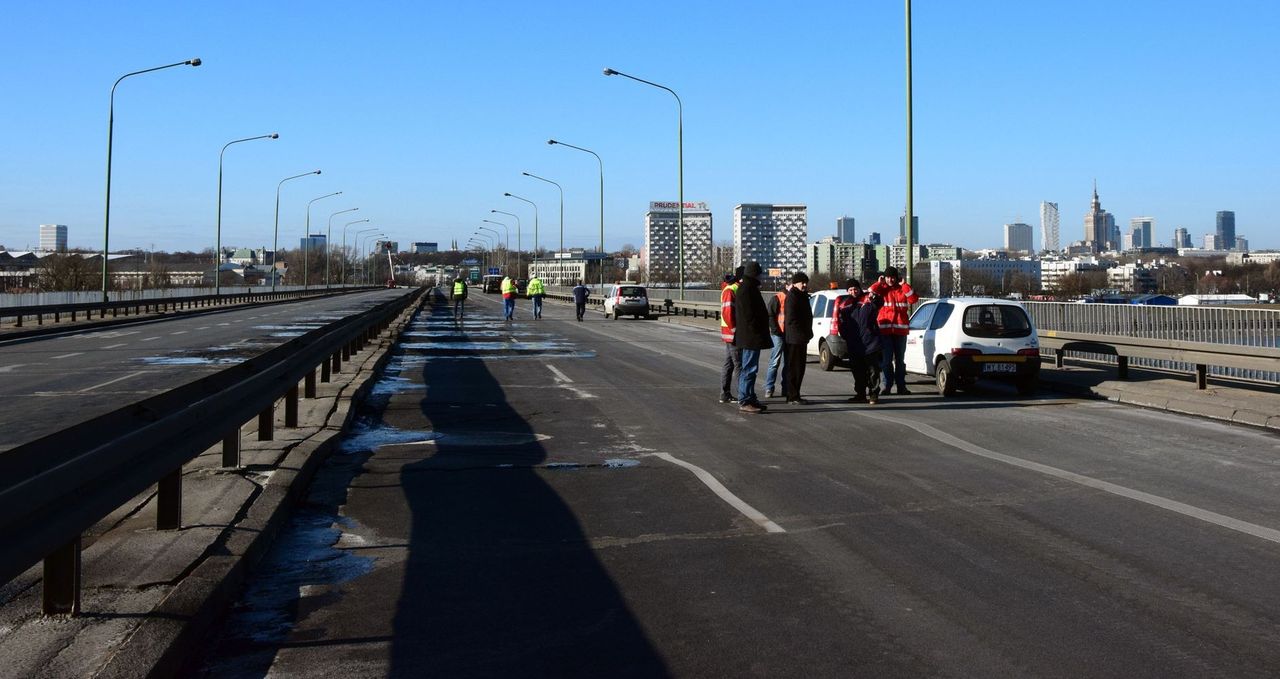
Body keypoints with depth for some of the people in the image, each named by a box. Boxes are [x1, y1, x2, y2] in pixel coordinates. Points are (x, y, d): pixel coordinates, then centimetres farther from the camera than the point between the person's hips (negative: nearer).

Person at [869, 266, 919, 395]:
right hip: (884, 330, -1)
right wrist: (879, 283, -10)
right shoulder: (881, 289, 5)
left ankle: (901, 386, 15)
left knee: (900, 360, 9)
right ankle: (887, 386, 6)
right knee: (886, 360, 1)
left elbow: (914, 299, -9)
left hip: (900, 330, 1)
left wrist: (904, 285, -12)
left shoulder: (903, 289, 6)